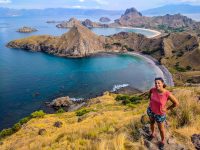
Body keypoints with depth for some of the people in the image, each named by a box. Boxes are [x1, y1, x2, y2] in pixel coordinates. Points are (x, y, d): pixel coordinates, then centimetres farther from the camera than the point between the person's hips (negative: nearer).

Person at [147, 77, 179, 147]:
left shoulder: (167, 94, -32)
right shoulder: (153, 89, -21)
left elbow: (176, 103, -19)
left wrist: (167, 109, -12)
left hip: (159, 113, -3)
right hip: (150, 110, 4)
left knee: (161, 128, 18)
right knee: (152, 123, 29)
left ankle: (163, 140, 45)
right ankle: (152, 133, 58)